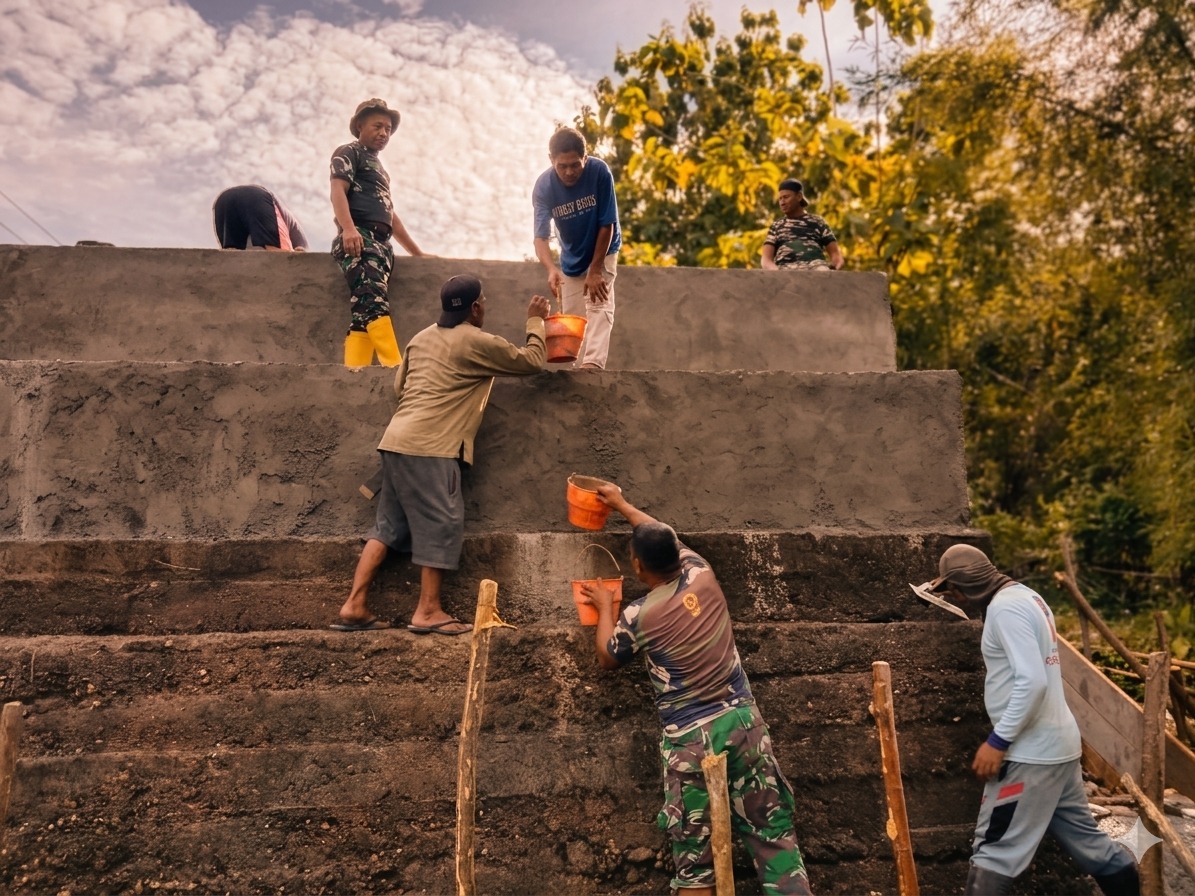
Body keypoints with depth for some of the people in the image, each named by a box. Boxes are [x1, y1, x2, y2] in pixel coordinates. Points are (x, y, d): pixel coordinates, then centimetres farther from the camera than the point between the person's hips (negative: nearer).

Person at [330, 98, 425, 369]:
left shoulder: (379, 167, 35)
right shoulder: (349, 152, 10)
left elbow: (390, 214, 34)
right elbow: (338, 190, -7)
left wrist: (418, 253, 30)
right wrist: (348, 228, -25)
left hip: (381, 243, 8)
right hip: (358, 238, -8)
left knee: (364, 312, -6)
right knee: (374, 301, -25)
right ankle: (396, 367, -39)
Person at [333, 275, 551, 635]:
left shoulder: (422, 337, 18)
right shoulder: (479, 343, -3)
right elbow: (532, 361, 6)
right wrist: (536, 321, 20)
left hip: (397, 439, 8)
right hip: (430, 446, -8)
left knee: (390, 524, 12)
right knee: (441, 524, 0)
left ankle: (354, 606, 12)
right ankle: (428, 611, 4)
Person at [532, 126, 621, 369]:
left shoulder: (600, 172, -26)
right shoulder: (543, 187, -22)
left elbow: (606, 225, -20)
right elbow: (541, 236, -27)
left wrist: (595, 270, -18)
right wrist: (551, 270, -47)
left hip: (602, 254, -3)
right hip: (571, 261, 3)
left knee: (599, 308, -21)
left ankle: (593, 365, -33)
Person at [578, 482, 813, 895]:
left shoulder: (638, 615, -9)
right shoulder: (702, 574, 1)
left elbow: (606, 658, 13)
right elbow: (665, 537, 23)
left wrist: (605, 606, 27)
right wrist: (623, 505, 37)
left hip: (690, 738, -4)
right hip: (742, 718, 4)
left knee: (694, 855, 8)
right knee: (773, 831, 11)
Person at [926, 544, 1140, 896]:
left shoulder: (1006, 606, -18)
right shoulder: (1025, 596, 11)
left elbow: (1032, 681, -25)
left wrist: (997, 741, -23)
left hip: (1031, 751, -10)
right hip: (1058, 742, 10)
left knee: (995, 850, -4)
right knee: (1085, 838, 20)